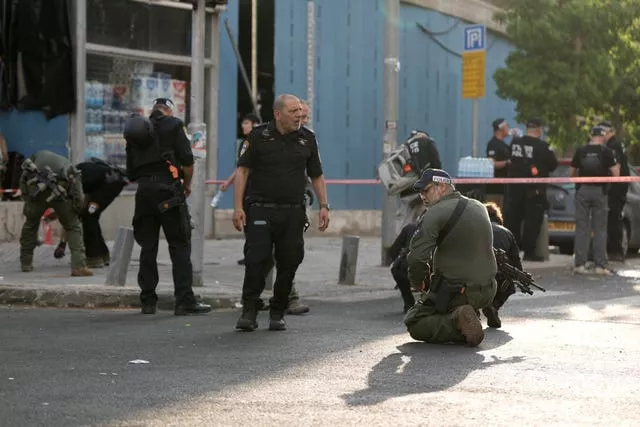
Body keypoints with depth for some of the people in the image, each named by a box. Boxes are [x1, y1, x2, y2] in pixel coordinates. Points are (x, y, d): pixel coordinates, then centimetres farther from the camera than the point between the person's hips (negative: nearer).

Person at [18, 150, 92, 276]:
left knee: (30, 225, 26)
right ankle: (79, 266, 0)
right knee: (73, 227, 15)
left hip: (36, 188, 1)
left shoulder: (38, 156, 37)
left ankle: (26, 263, 34)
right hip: (59, 191, -1)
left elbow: (23, 179, 21)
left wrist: (27, 201, 26)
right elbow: (79, 200, 17)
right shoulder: (70, 167, 34)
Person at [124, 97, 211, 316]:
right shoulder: (173, 125, 1)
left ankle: (148, 301, 10)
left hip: (144, 191, 5)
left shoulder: (135, 133, 17)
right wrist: (187, 184, 7)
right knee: (180, 246, -3)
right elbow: (187, 160, -7)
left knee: (148, 247, 10)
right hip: (167, 189, -5)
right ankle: (185, 301, -7)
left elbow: (131, 172, 16)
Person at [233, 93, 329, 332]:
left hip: (293, 213, 3)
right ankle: (249, 311, 0)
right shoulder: (259, 136, 0)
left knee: (289, 263, 3)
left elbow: (317, 176, 15)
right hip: (260, 210, -3)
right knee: (256, 261, -11)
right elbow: (242, 170, -1)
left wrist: (323, 207, 5)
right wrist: (238, 207, -10)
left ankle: (277, 314, 16)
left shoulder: (307, 139, 9)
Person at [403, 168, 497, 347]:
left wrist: (419, 283, -1)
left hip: (456, 292, -7)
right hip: (487, 292, 7)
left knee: (414, 324, 10)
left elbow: (416, 257, -22)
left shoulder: (436, 213, -15)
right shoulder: (480, 208, 8)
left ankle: (457, 323, -15)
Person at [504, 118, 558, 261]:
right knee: (532, 220, 0)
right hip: (534, 190, -5)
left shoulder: (515, 143, 2)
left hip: (514, 188, 5)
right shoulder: (543, 147, -12)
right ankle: (529, 252, -1)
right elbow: (553, 165, -6)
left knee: (512, 218, 11)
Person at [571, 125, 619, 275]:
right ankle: (600, 265, 1)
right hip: (600, 191, -2)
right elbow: (615, 173, -8)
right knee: (600, 229, 3)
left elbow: (572, 173, 8)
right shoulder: (606, 151, -4)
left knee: (582, 228, 5)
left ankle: (579, 264, 1)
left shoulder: (580, 151, 4)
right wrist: (617, 167, 13)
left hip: (582, 191, 2)